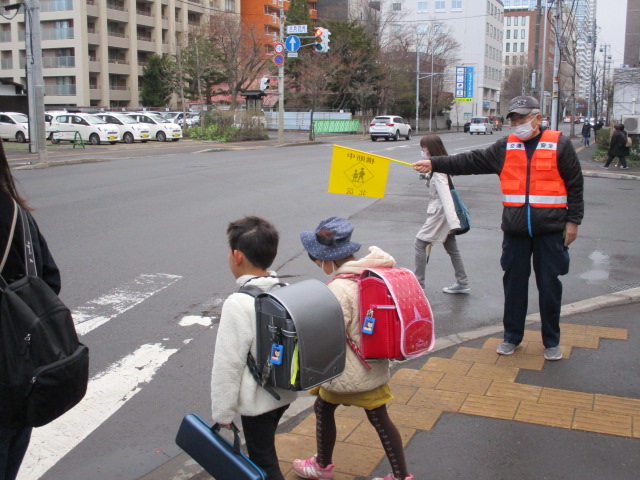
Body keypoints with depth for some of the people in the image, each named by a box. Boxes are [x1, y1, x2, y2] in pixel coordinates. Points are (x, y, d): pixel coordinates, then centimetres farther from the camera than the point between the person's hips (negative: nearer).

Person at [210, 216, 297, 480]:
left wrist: (222, 412, -10)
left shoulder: (239, 304, -25)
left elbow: (228, 364, -21)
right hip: (284, 392, 8)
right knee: (263, 450, 27)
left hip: (257, 400, -8)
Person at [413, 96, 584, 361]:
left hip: (551, 230, -3)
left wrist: (573, 221, -2)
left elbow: (575, 185, 1)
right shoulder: (506, 147, 6)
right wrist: (434, 164, -6)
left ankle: (552, 341, 22)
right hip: (515, 230, 3)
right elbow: (472, 161, 2)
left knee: (550, 285, 5)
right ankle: (512, 337, 26)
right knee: (514, 283, 10)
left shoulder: (559, 145, -3)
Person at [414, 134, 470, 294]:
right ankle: (462, 283, 21)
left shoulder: (438, 171, -21)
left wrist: (453, 222, -37)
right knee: (451, 248, 14)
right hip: (442, 213, 10)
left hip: (439, 213, -10)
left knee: (420, 244, -1)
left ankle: (418, 283, 5)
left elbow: (445, 195, -31)